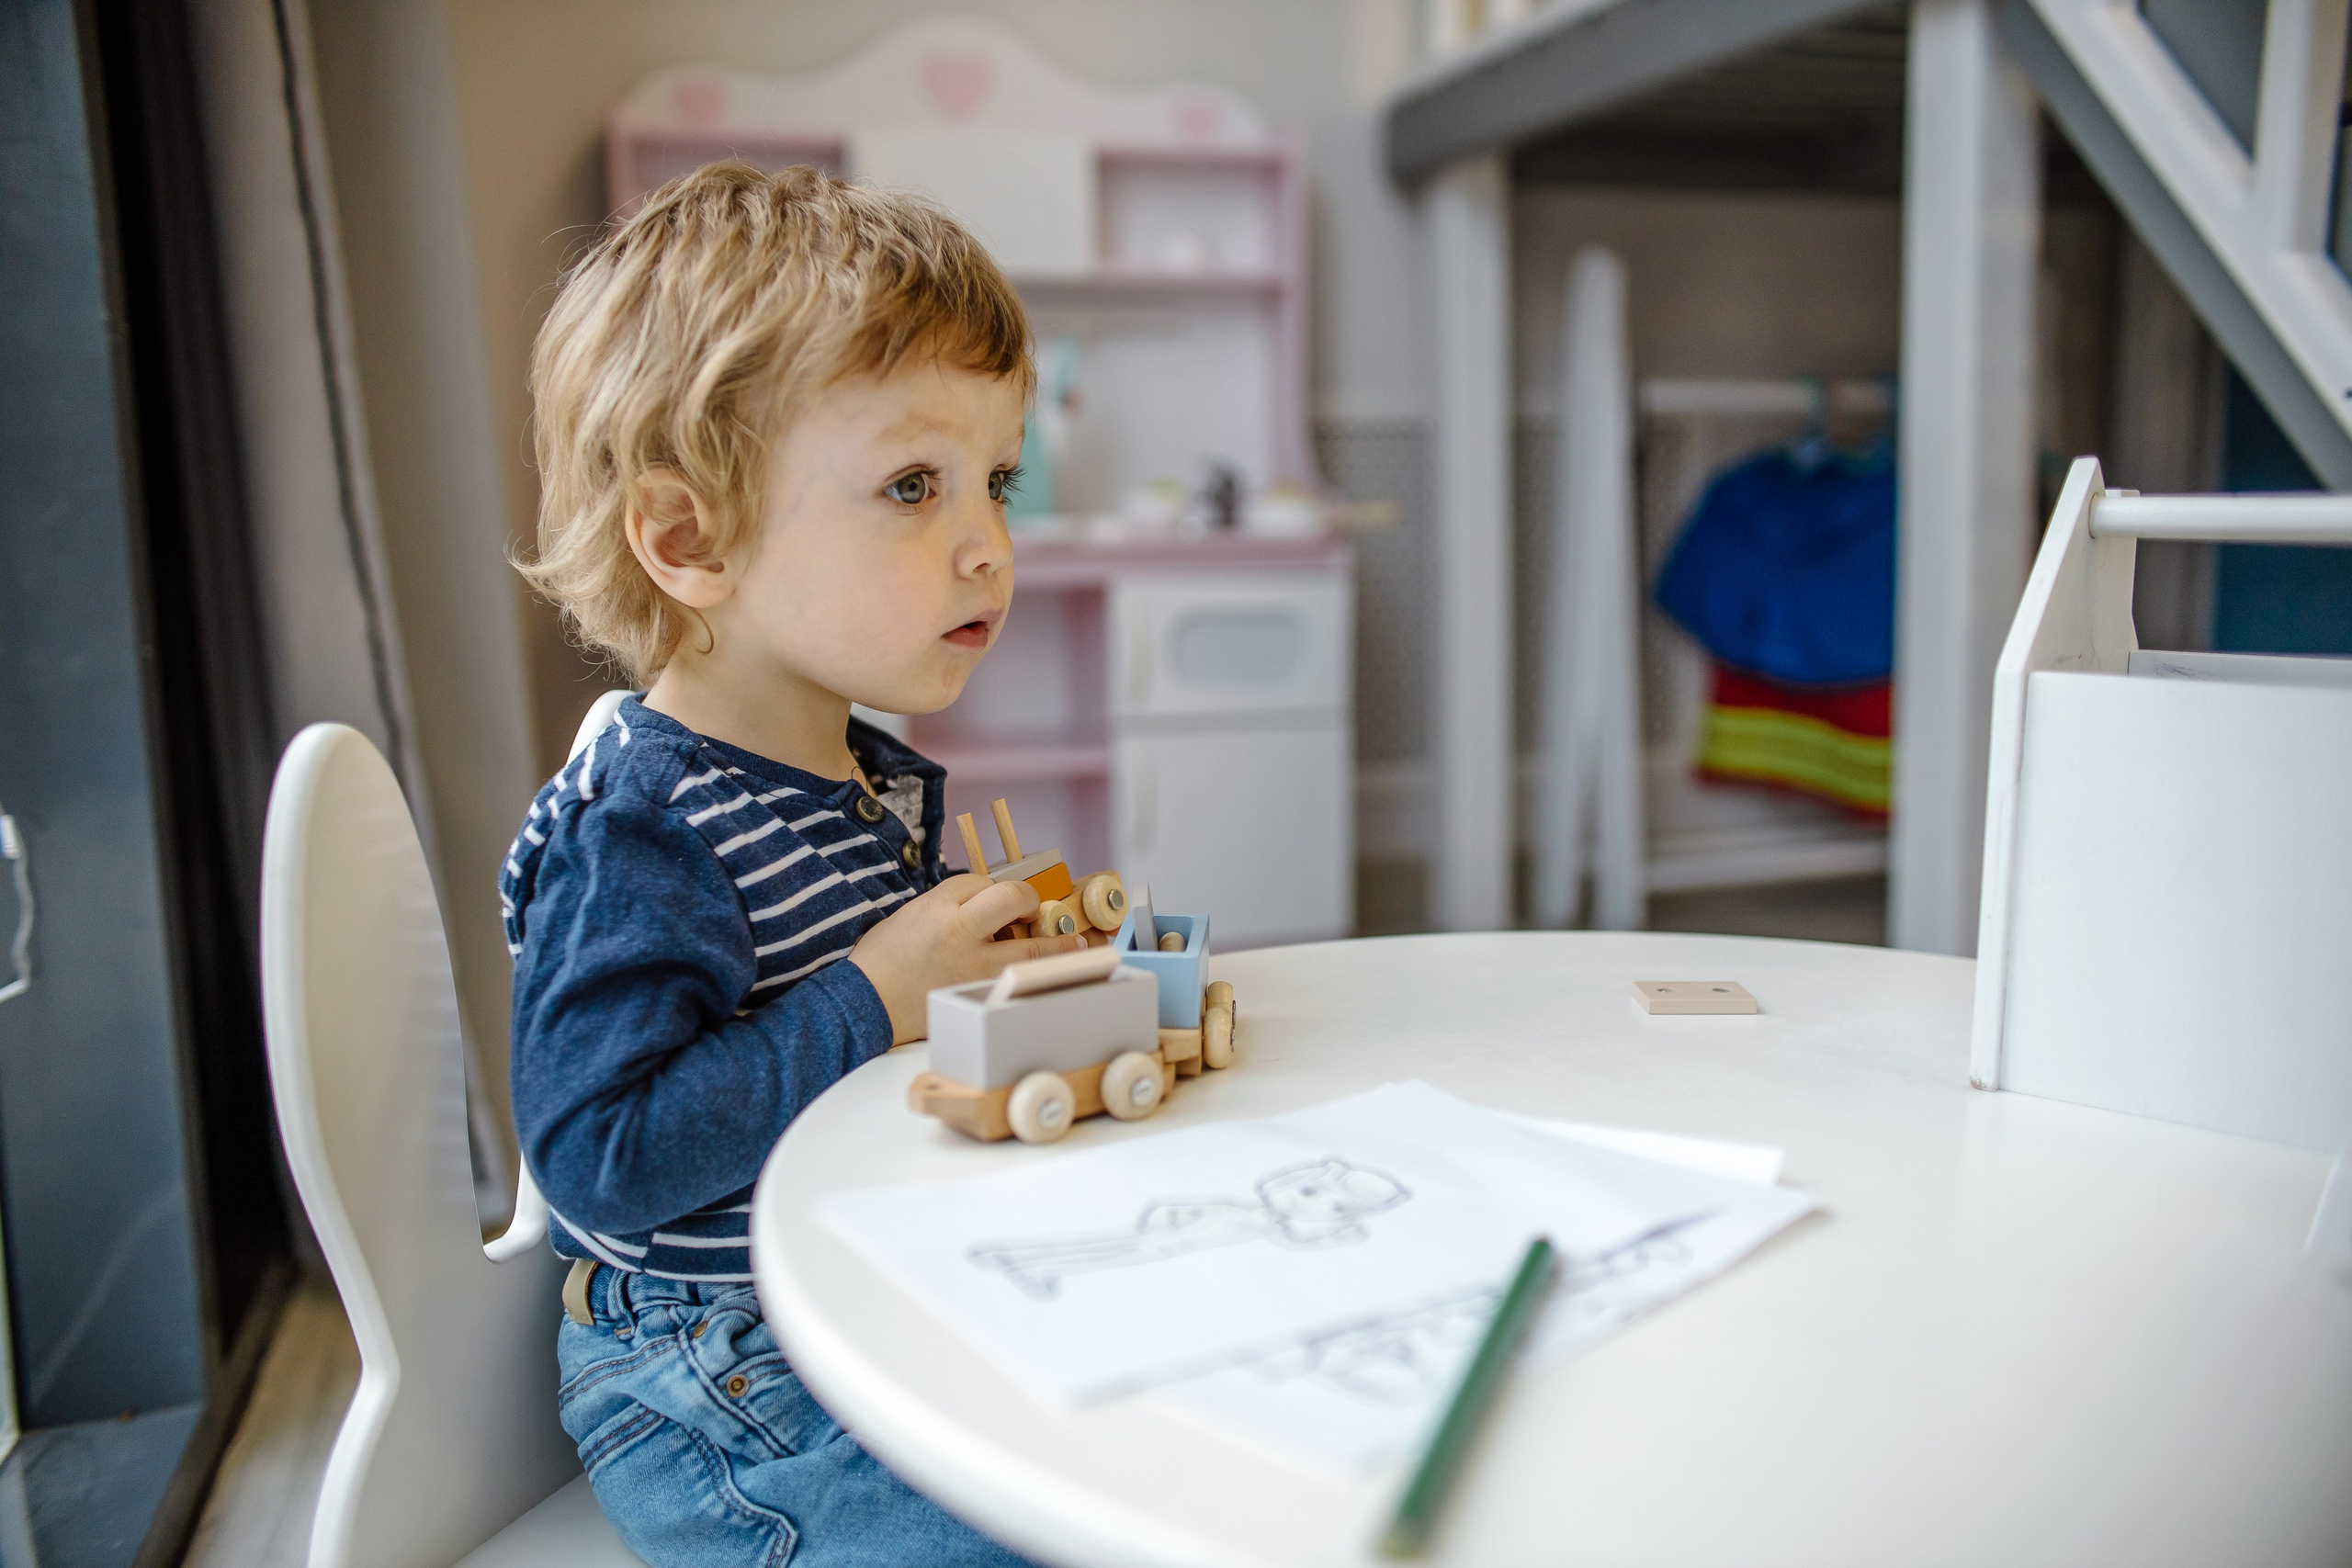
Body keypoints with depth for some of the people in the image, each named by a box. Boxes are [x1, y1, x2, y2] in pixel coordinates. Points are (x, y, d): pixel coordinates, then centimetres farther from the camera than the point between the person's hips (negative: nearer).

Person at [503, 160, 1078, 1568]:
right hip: (716, 1394, -8)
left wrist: (1008, 969, 0)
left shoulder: (882, 778, 4)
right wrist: (874, 1005, -29)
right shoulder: (639, 833, -24)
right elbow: (604, 1158, -29)